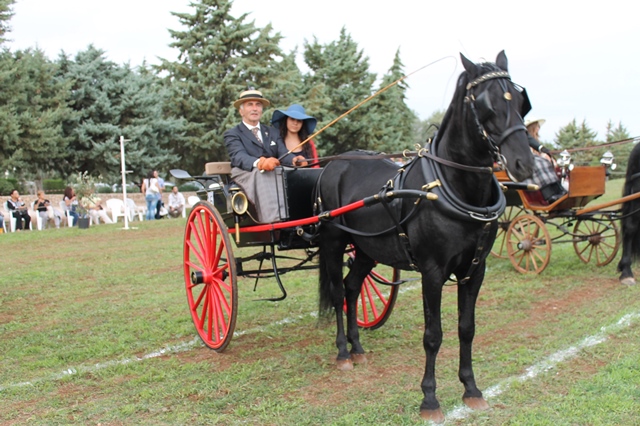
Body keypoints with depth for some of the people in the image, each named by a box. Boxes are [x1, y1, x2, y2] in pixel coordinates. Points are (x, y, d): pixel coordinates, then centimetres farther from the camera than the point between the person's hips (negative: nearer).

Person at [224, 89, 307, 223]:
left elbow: (283, 154, 10)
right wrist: (259, 163, -35)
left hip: (274, 172, 4)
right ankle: (273, 221, -56)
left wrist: (294, 160, -18)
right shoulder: (232, 134, 10)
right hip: (245, 174, -4)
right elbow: (239, 156, -11)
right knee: (262, 174, -38)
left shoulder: (273, 132, 27)